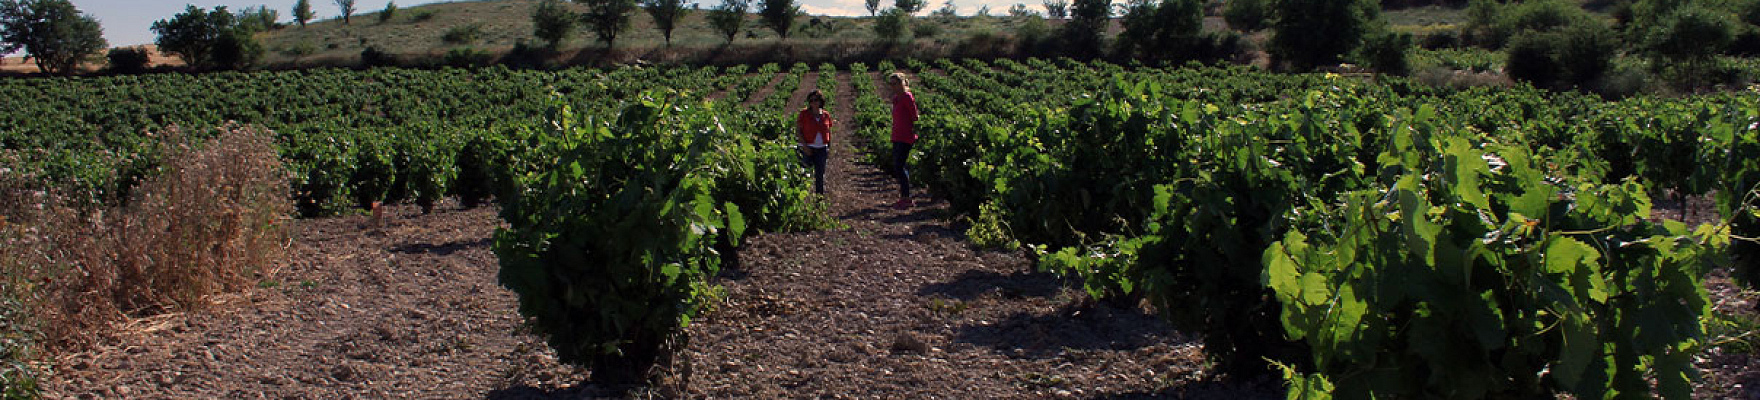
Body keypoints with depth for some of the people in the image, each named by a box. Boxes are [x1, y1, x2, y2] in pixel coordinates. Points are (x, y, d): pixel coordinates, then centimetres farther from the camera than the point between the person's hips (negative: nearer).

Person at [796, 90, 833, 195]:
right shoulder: (804, 113, -3)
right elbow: (799, 130, -4)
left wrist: (829, 148, 8)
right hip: (808, 148, -3)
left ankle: (820, 194, 15)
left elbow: (829, 132, 13)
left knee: (820, 173, 5)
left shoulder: (826, 115, 6)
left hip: (821, 148, 3)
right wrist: (804, 146, -14)